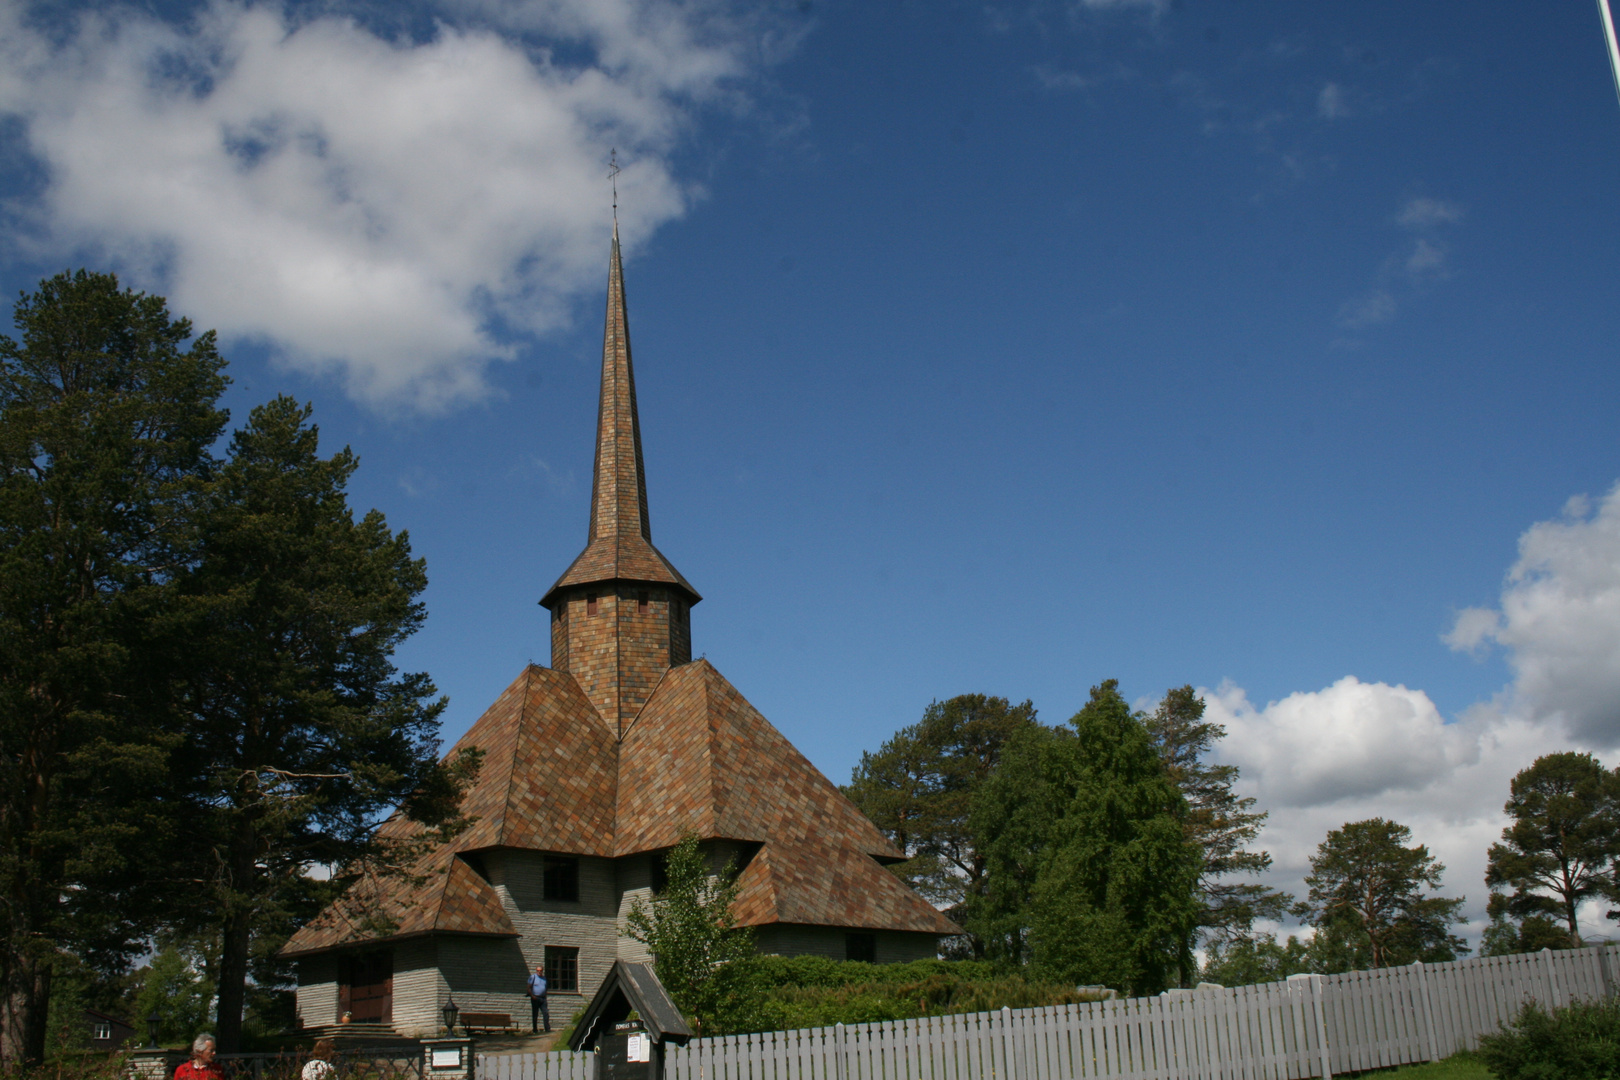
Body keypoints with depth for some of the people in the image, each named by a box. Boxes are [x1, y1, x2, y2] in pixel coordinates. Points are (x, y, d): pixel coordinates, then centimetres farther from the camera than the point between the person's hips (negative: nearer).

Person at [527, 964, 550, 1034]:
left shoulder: (544, 978, 15)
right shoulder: (533, 977, -2)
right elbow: (529, 987, -5)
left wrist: (545, 996, 13)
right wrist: (532, 996, -13)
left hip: (543, 998, 4)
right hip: (535, 998, -4)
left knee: (546, 1013, -4)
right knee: (535, 1015, 2)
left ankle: (548, 1029, -2)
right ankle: (535, 1030, 8)